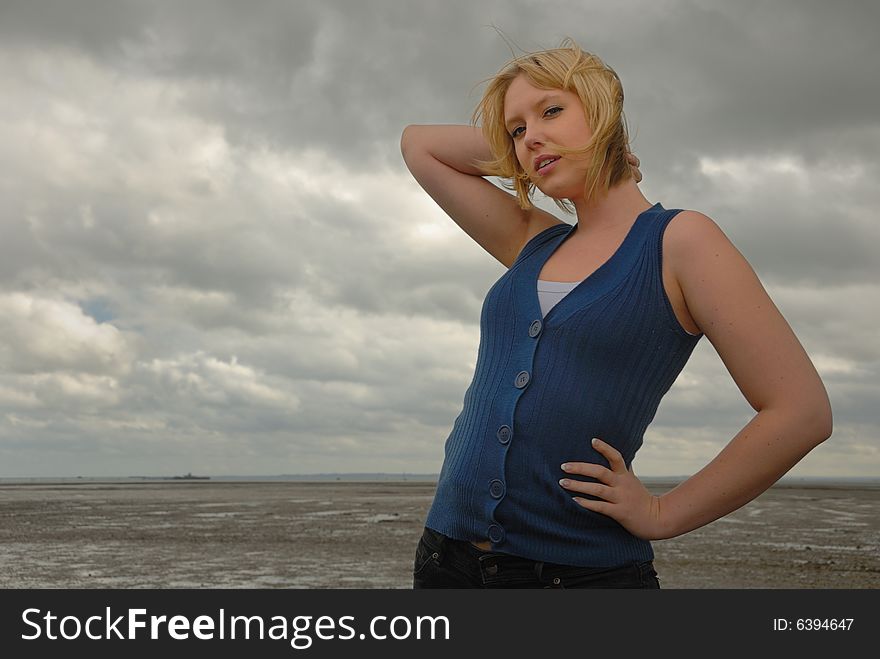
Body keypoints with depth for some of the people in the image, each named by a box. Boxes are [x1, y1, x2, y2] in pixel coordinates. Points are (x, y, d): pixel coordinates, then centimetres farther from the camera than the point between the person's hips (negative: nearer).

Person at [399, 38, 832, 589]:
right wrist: (515, 148, 10)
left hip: (585, 569, -5)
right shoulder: (532, 245, 10)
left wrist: (661, 515, -8)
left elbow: (802, 412, -11)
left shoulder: (679, 240, -5)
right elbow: (420, 144, 21)